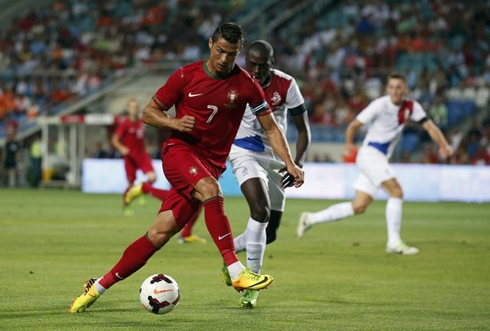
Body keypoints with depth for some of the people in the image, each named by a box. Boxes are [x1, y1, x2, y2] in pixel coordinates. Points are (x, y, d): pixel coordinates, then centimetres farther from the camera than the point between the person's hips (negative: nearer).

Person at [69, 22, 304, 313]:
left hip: (211, 165, 2)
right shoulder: (187, 75, -1)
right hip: (180, 150, -2)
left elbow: (271, 128, 7)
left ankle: (98, 288, 1)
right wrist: (175, 123, -14)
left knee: (160, 234, -7)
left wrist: (290, 163, -5)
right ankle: (237, 273, -39)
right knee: (211, 190, -35)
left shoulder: (246, 85, 0)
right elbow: (149, 112, 6)